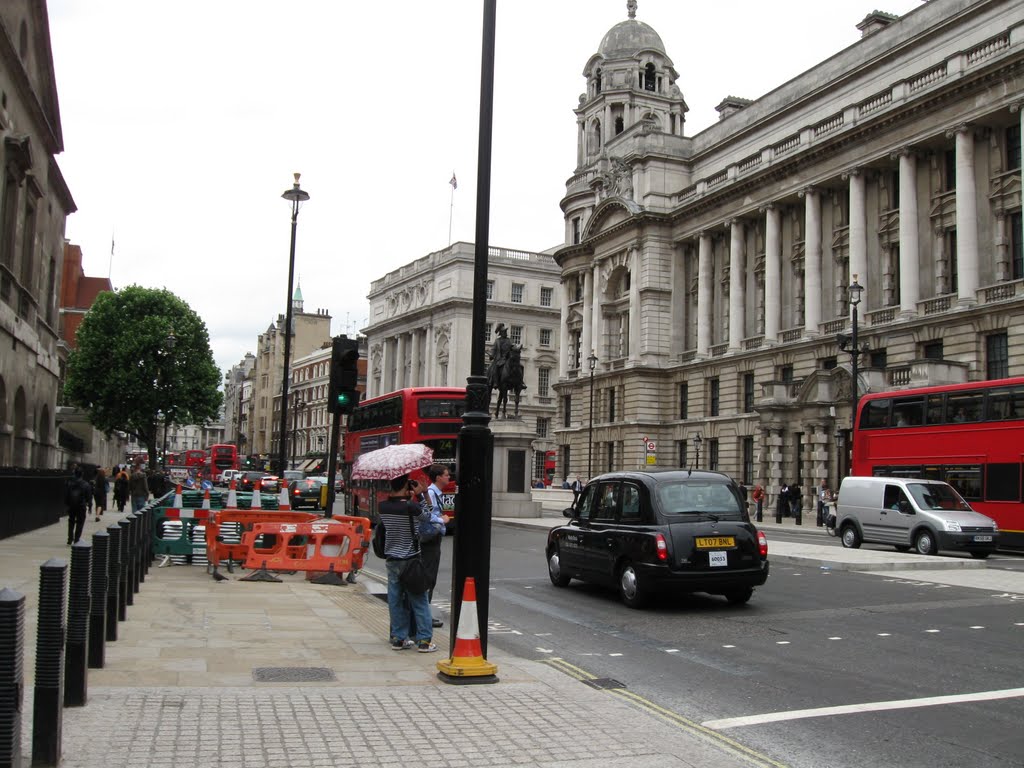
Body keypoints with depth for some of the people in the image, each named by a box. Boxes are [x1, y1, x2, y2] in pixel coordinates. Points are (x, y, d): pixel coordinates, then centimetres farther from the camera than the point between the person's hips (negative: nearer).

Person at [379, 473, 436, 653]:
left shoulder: (383, 507, -3)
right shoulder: (411, 507, -18)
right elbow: (427, 516, -1)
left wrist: (408, 498, 7)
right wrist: (421, 494, 2)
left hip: (391, 559, 5)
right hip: (411, 560, -5)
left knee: (396, 601, 11)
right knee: (419, 601, 4)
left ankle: (399, 638, 16)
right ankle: (424, 640, 4)